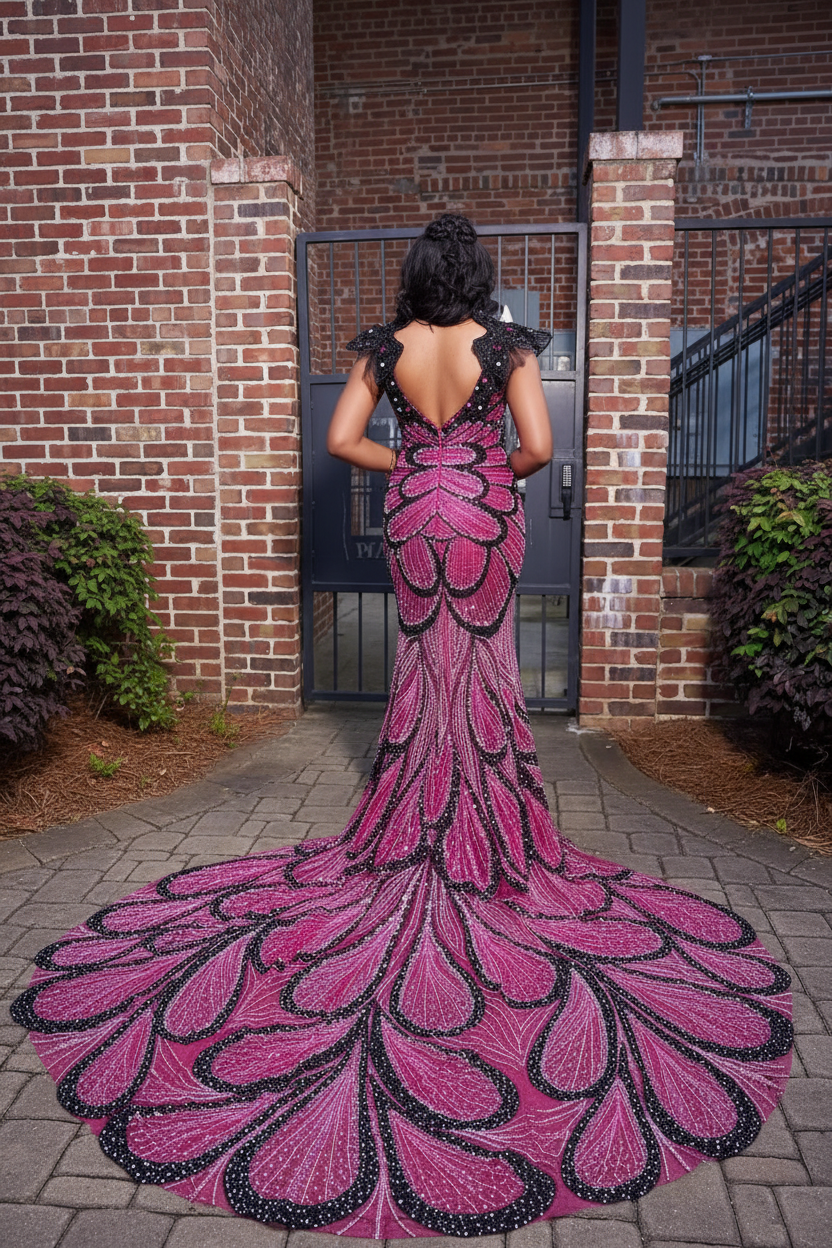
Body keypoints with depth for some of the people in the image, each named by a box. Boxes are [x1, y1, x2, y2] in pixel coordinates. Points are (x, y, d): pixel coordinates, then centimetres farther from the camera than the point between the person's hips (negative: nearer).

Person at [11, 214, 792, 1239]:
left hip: (414, 510, 2)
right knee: (483, 662, 7)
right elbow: (537, 447, -12)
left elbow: (341, 438, -3)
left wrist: (407, 467, 11)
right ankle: (485, 831, 17)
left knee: (425, 658, 14)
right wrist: (501, 477, 9)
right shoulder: (505, 345, -7)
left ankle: (418, 820, 22)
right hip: (485, 511, -2)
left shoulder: (385, 347, -1)